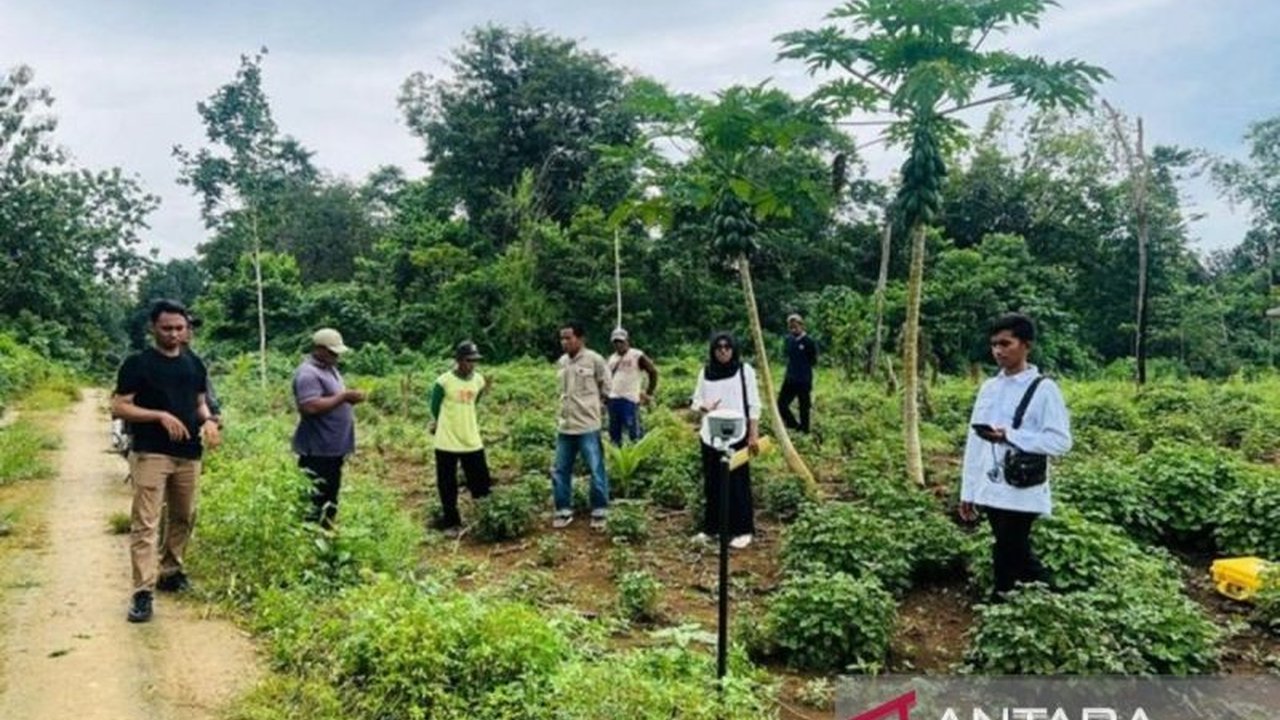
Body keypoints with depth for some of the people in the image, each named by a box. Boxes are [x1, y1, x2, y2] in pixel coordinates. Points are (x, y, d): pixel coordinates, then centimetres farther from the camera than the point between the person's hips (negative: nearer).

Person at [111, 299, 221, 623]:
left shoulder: (195, 364, 11)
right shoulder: (137, 363, -5)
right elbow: (119, 406, -8)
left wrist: (208, 420, -3)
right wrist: (161, 416, -20)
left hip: (189, 454, 6)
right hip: (150, 454, -6)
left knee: (184, 517, 15)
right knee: (145, 523, -8)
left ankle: (171, 571, 33)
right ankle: (143, 592, -8)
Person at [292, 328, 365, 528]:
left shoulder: (329, 368, 13)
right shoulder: (308, 374, -18)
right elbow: (312, 407, -30)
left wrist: (350, 398, 4)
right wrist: (344, 397, -24)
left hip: (333, 446, 10)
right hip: (318, 449, -10)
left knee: (330, 495, 16)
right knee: (318, 497, -4)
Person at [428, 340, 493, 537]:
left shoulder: (479, 380, 1)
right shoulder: (443, 382, -13)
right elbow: (435, 410, -1)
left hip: (472, 442, 4)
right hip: (447, 443, -4)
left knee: (481, 483, 9)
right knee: (447, 487, 7)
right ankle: (452, 523, 22)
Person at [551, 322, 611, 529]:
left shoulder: (595, 360, -10)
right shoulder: (561, 362, 8)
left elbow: (607, 389, -1)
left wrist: (594, 407, 6)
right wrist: (562, 413, 12)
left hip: (588, 426, -6)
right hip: (564, 426, 6)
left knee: (596, 471, 3)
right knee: (560, 471, 10)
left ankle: (599, 511, 17)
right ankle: (564, 511, 22)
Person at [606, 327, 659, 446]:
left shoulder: (637, 356, -4)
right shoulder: (612, 358, 15)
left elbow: (653, 372, -2)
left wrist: (648, 393, -2)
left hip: (630, 399, -6)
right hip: (613, 399, 7)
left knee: (634, 432, -10)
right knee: (614, 432, 9)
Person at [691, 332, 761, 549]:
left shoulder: (745, 370, -3)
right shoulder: (705, 372, 7)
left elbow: (753, 404, -3)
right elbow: (696, 399, 13)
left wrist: (754, 435, -8)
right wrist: (705, 407, -11)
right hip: (710, 435, 4)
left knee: (738, 482, -1)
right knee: (712, 482, 10)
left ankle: (743, 530, 9)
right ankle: (711, 526, 22)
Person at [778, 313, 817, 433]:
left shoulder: (809, 342, -11)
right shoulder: (788, 340, 6)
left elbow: (813, 361, -5)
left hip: (804, 381, -5)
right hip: (790, 379, 6)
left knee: (804, 409, 4)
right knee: (781, 404, 2)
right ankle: (795, 426, 21)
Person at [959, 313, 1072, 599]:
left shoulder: (1044, 389, -7)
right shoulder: (989, 387, 10)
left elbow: (1060, 441, -13)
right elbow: (974, 441, 10)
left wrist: (1009, 435, -21)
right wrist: (968, 491, 9)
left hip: (1021, 493, -6)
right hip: (991, 491, 6)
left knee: (1006, 558, -1)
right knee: (1019, 556, 17)